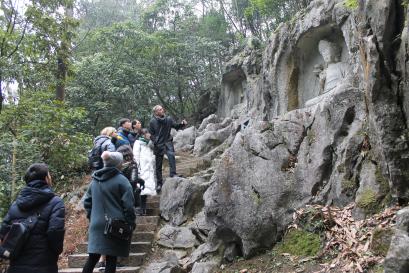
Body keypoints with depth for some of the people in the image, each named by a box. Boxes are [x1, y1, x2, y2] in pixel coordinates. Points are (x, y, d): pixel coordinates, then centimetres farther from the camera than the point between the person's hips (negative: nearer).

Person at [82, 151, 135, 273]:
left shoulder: (95, 180, 9)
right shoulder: (122, 180, -11)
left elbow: (87, 201, 15)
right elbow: (128, 205, -14)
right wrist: (131, 223, -6)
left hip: (96, 226, 6)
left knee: (92, 258, 11)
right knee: (111, 259, 3)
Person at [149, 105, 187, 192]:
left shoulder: (168, 119, -2)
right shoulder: (152, 122, -5)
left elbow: (176, 126, 4)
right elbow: (151, 134, 1)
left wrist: (182, 124, -15)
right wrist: (155, 142, -13)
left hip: (168, 142, 0)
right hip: (158, 145, 0)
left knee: (171, 155, -30)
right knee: (158, 165, 7)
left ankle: (173, 174, -25)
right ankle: (159, 183, 20)